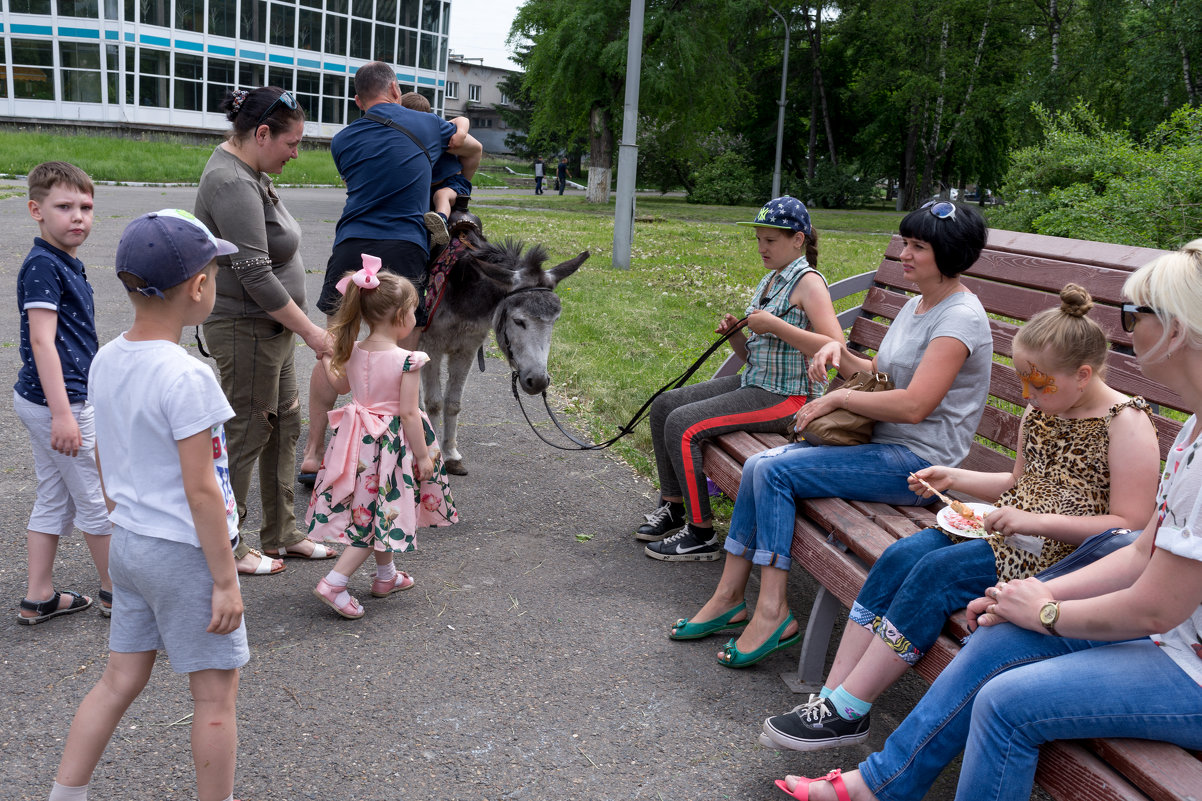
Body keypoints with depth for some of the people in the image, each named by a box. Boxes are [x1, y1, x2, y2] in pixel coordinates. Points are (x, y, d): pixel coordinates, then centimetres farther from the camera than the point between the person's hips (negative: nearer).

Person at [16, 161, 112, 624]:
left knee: (55, 500, 15)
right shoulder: (41, 265, -17)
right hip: (56, 399, -10)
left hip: (42, 399, 10)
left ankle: (39, 598, 23)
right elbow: (42, 342, -23)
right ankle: (115, 590, 18)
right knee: (98, 496, 3)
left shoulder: (66, 264, 12)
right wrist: (63, 414, -26)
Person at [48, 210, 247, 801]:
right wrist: (225, 580, -15)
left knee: (121, 679, 19)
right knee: (215, 692, 8)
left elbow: (107, 464, 12)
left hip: (129, 543, 8)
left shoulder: (106, 362, 1)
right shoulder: (187, 379, -23)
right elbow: (201, 491, -21)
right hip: (185, 552, -8)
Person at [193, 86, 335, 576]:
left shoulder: (247, 173, 11)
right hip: (245, 330, -10)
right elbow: (255, 277, -26)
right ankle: (228, 549, 16)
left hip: (271, 328, 10)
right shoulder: (233, 185, -21)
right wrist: (310, 330, -20)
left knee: (285, 423, 15)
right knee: (246, 435, 1)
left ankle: (281, 534, 27)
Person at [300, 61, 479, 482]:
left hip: (351, 248, 2)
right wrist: (459, 124, 54)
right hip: (405, 251, -2)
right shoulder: (427, 124, 11)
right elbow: (470, 146, 30)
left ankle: (312, 455, 17)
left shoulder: (343, 140, 12)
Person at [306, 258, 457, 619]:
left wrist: (324, 358, 32)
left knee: (376, 512, 21)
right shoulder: (407, 361, -20)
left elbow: (341, 385, 17)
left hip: (361, 439, 7)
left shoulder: (354, 352, -2)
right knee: (380, 516, 2)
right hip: (393, 445, -7)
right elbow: (409, 414, -18)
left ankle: (386, 576, 37)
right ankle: (334, 583, -3)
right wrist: (424, 456, -10)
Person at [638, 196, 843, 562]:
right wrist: (735, 334, -1)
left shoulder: (808, 282, -11)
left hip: (787, 395, -9)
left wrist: (775, 326, -22)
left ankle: (701, 533, -10)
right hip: (754, 383, 9)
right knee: (664, 405, 5)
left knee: (682, 425, -20)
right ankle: (672, 505, 17)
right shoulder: (770, 280, 16)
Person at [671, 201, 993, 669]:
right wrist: (839, 352, 4)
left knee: (774, 471, -21)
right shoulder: (915, 305, 16)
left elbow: (913, 405, -24)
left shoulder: (960, 317, -15)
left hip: (919, 463, -9)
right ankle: (729, 598, 0)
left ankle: (773, 613, -14)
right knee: (760, 465, -7)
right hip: (883, 445, 9)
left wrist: (839, 398, -14)